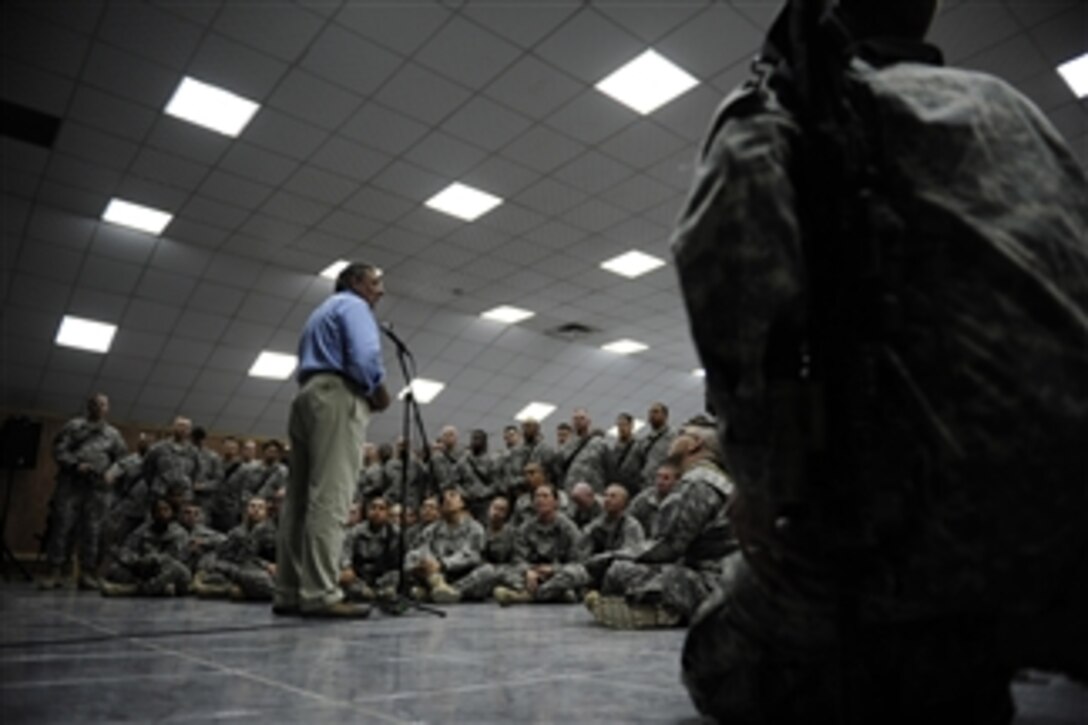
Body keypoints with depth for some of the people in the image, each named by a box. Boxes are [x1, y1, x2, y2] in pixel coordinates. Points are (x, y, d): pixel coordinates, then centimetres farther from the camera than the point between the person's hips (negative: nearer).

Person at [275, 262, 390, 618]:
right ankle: (320, 594, -20)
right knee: (329, 498, -16)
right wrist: (379, 392, 2)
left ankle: (289, 594, 4)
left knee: (300, 499, 4)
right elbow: (364, 356, -13)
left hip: (307, 398, 9)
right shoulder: (353, 305, 5)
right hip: (338, 398, -9)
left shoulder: (321, 312, 32)